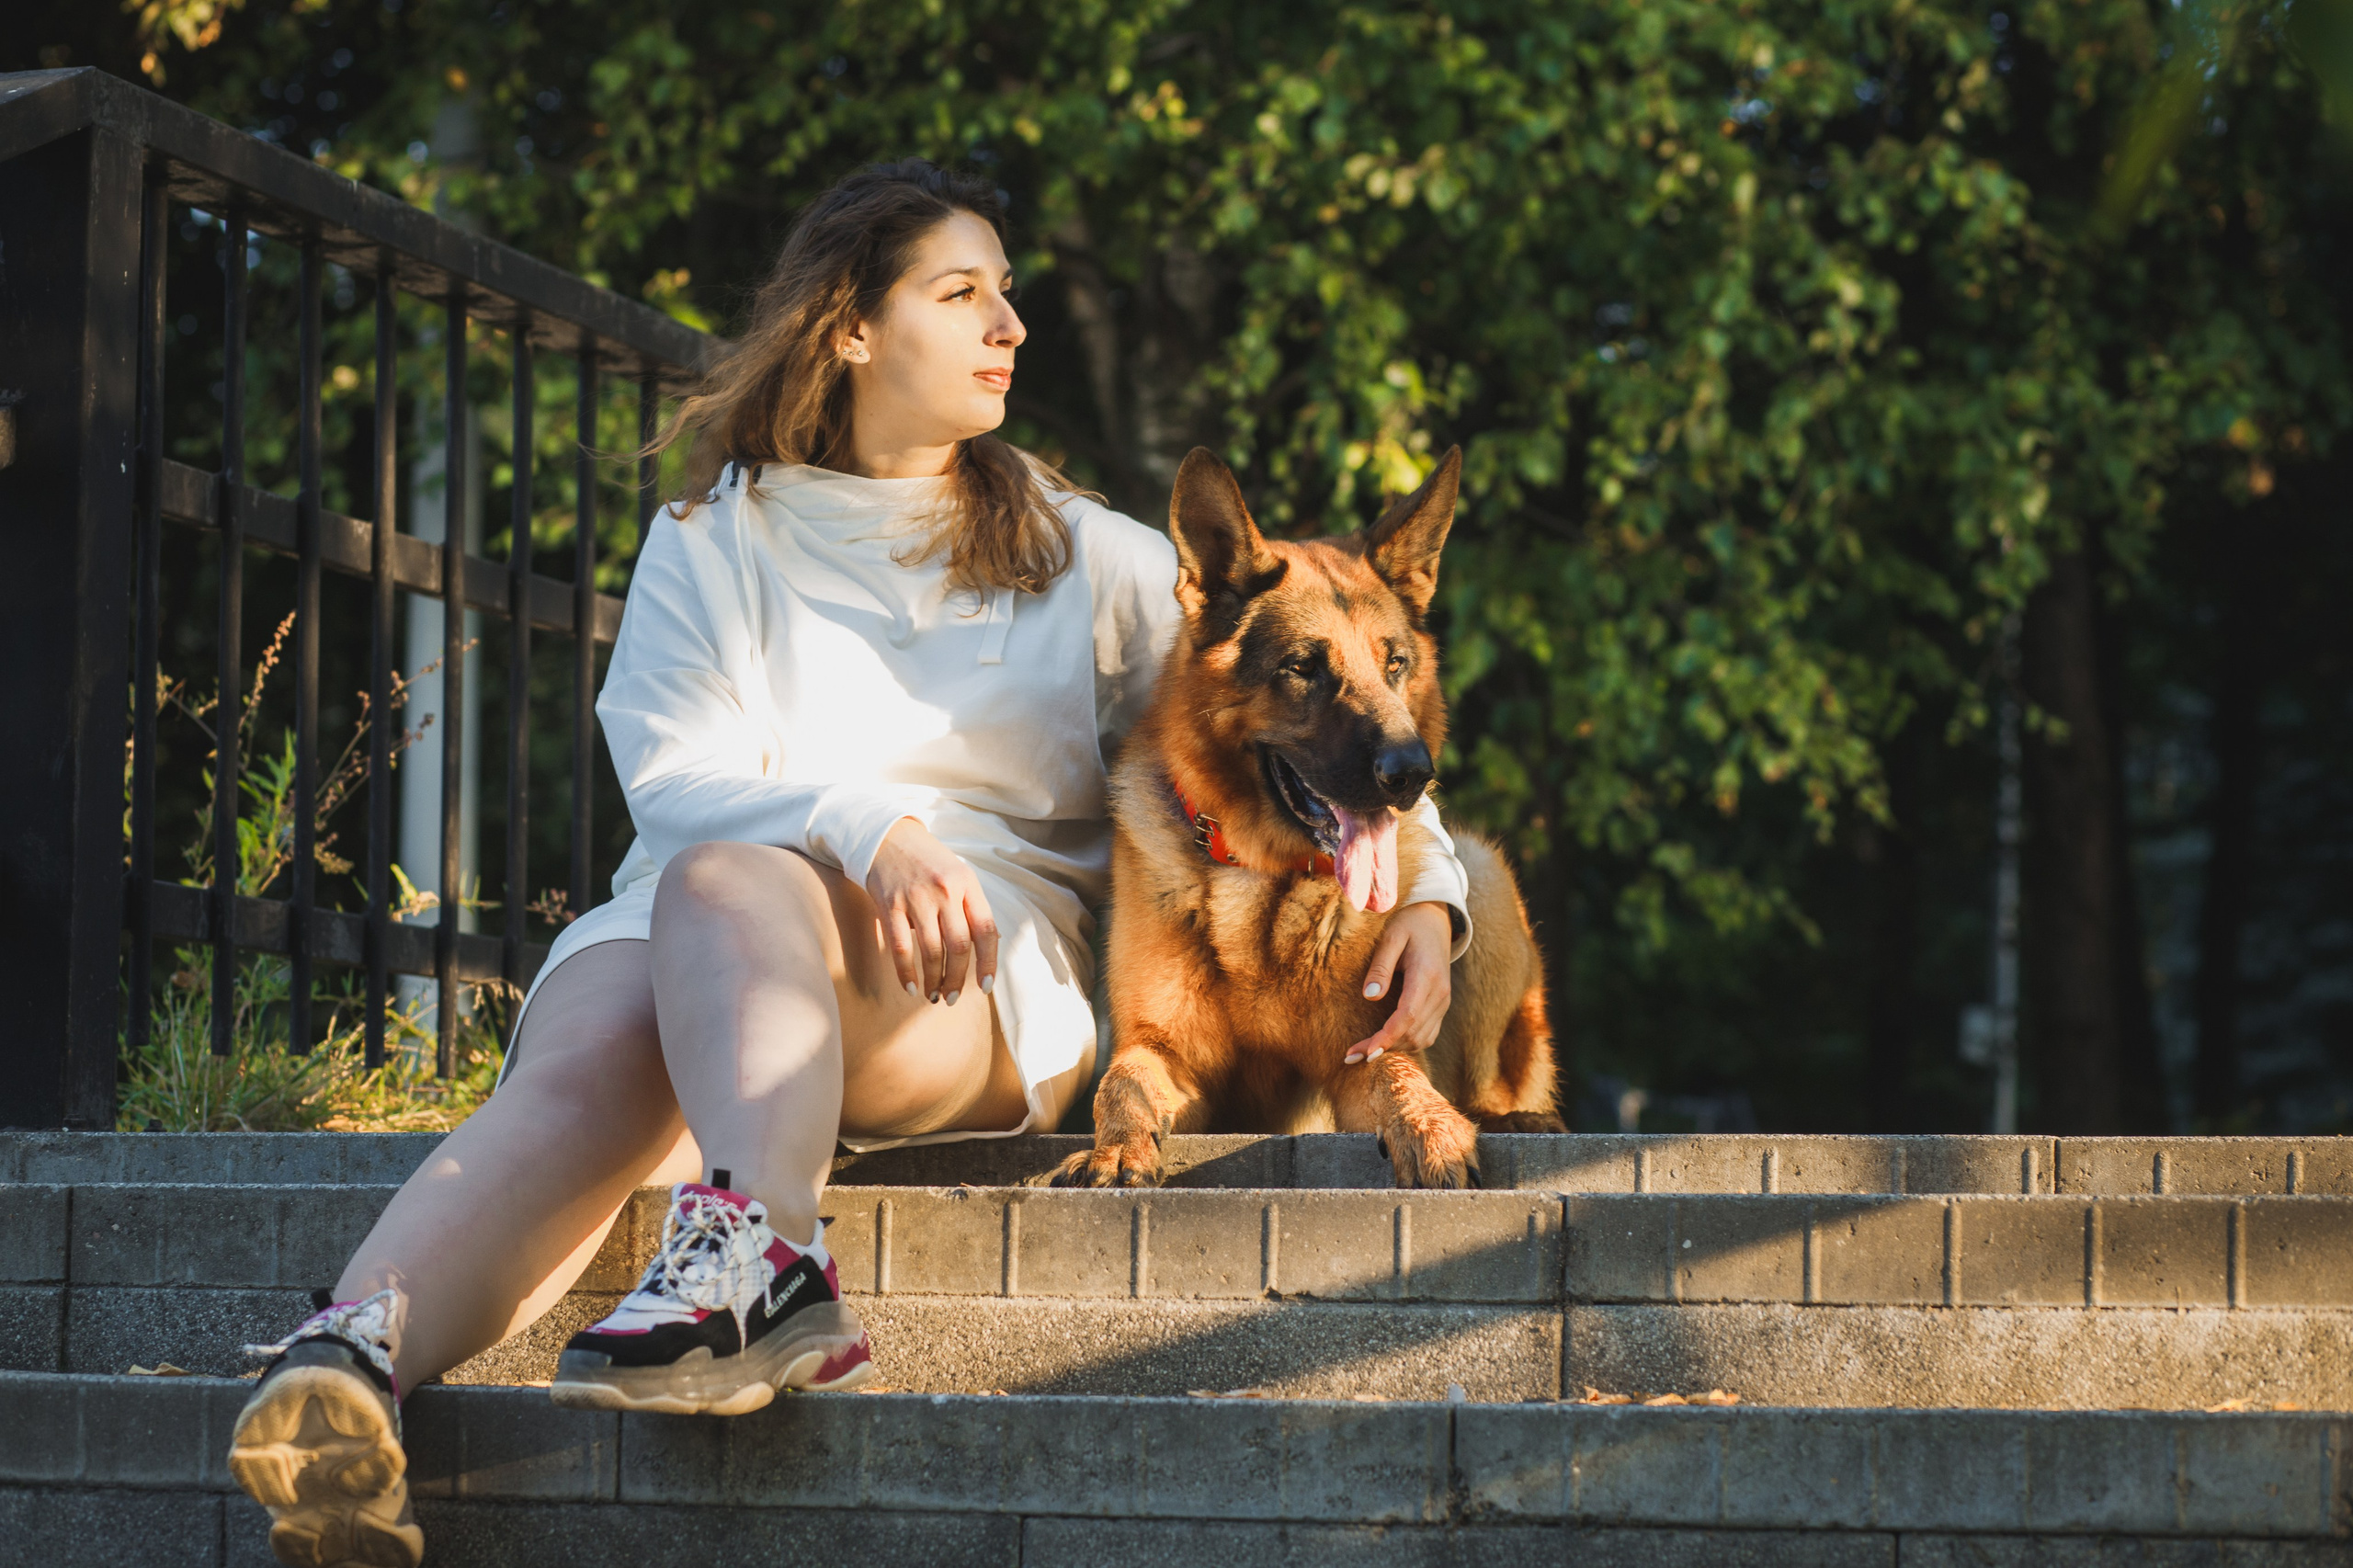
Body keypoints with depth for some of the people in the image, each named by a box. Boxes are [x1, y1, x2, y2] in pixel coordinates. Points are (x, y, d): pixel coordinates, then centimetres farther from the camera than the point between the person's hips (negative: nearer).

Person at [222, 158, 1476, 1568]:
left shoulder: (1091, 562, 21)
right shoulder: (718, 540, 16)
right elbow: (676, 772, 0)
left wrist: (1426, 892, 0)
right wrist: (867, 828, -19)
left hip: (987, 981, -1)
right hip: (713, 916, 1)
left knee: (725, 885, -36)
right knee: (590, 1061, -36)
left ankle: (757, 1256, -63)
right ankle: (350, 1365, -62)